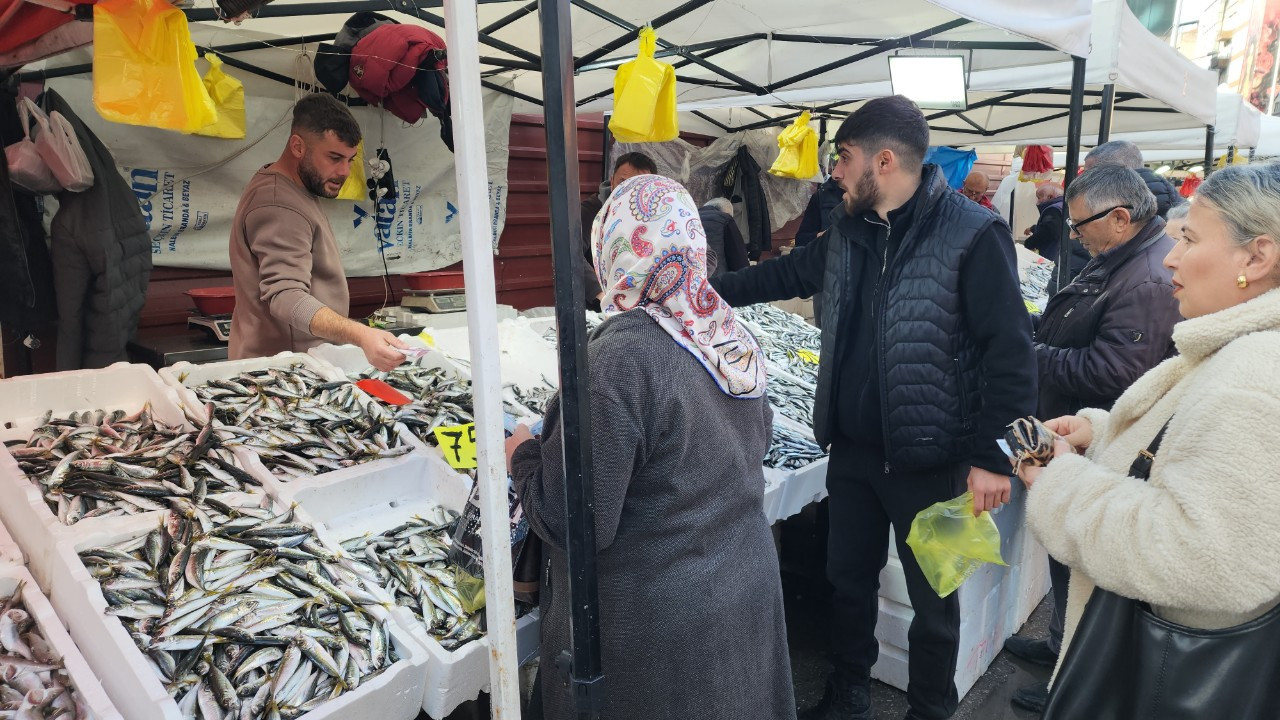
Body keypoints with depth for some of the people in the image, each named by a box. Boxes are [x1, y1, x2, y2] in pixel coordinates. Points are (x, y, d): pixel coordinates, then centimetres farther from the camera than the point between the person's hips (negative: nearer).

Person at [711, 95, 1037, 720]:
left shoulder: (973, 235, -15)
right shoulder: (849, 231, 6)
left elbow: (1010, 352, -16)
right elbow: (782, 275, 20)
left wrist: (994, 456, -18)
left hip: (929, 462, -6)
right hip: (852, 451, 6)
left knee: (932, 599, 13)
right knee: (848, 578, 20)